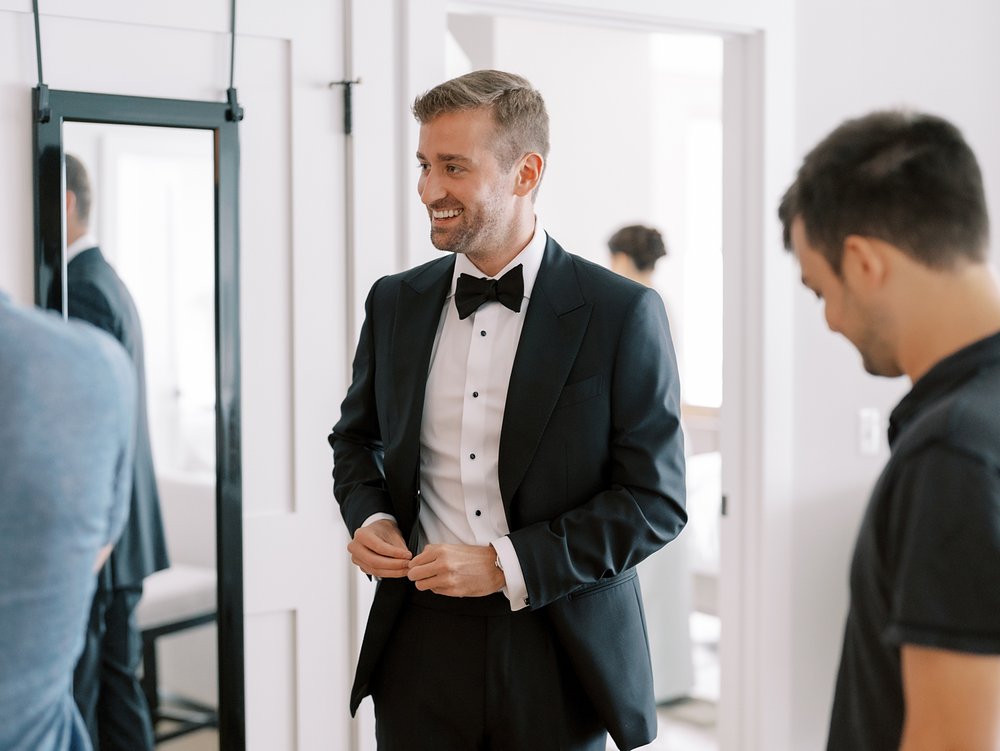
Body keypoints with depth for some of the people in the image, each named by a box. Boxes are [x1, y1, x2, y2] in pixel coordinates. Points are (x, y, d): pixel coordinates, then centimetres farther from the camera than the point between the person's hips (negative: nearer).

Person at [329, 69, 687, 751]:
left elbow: (657, 500, -9)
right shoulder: (395, 303, 4)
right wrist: (367, 516, -2)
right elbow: (357, 436, 19)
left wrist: (507, 565, -17)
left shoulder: (623, 314, -9)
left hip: (559, 658, -3)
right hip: (421, 645, 3)